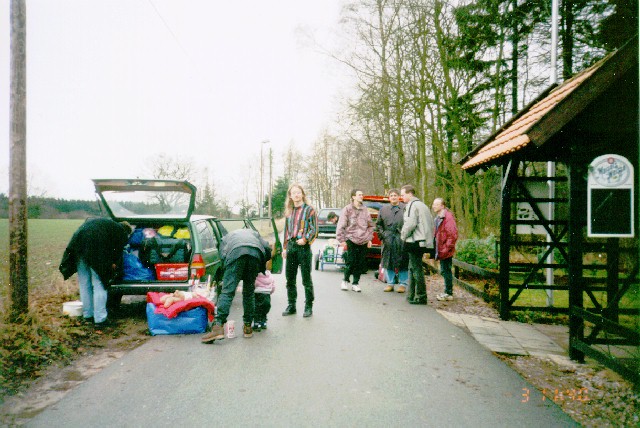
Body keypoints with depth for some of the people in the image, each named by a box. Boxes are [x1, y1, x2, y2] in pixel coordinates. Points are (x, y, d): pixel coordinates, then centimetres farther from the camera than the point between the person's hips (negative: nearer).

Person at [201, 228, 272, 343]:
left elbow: (223, 255, 19)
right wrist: (261, 268, 34)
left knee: (227, 291, -5)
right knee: (249, 292, 16)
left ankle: (218, 326, -17)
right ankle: (248, 327, 19)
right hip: (256, 253, 2)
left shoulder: (226, 237, 39)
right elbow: (267, 249, 25)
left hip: (236, 253, -2)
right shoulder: (253, 233, 43)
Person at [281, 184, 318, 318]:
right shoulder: (289, 211, 15)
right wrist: (285, 247, 15)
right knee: (289, 278, 10)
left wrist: (305, 239, -20)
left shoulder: (309, 210, -3)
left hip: (303, 246, -6)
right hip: (291, 246, 6)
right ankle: (291, 305, 21)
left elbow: (314, 229, -6)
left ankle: (309, 306, 11)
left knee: (306, 279, 1)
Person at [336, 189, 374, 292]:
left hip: (363, 241, 4)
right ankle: (345, 280, 18)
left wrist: (369, 238, 10)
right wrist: (342, 240, -6)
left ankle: (355, 283, 17)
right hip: (351, 240, -4)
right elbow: (341, 226, -3)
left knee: (361, 263, 4)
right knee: (351, 262, -5)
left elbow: (370, 225, 17)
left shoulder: (365, 210, 9)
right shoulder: (347, 209, -3)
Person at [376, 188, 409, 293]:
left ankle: (403, 284, 13)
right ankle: (390, 283, 19)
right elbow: (378, 224, 14)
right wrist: (382, 235, 3)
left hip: (402, 240, -3)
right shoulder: (384, 209, 13)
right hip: (388, 240, 3)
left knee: (403, 263, 2)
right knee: (388, 262, 8)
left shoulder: (405, 208, 2)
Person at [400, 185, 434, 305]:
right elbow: (432, 224, 21)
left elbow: (410, 224, -20)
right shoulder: (422, 205, 21)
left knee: (416, 268, -5)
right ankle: (412, 295, 22)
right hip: (423, 242, 10)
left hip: (415, 242, -10)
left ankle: (421, 297, -1)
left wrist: (403, 236, -6)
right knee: (413, 268, 16)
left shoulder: (412, 205, -9)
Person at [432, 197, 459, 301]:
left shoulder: (448, 217, -15)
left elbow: (453, 235, -20)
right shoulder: (438, 217, 15)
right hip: (441, 250, 9)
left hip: (446, 251, -9)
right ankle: (448, 292, 24)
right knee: (444, 271, 15)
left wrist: (446, 248, -19)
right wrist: (437, 249, 17)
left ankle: (449, 294, 6)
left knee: (446, 271, -3)